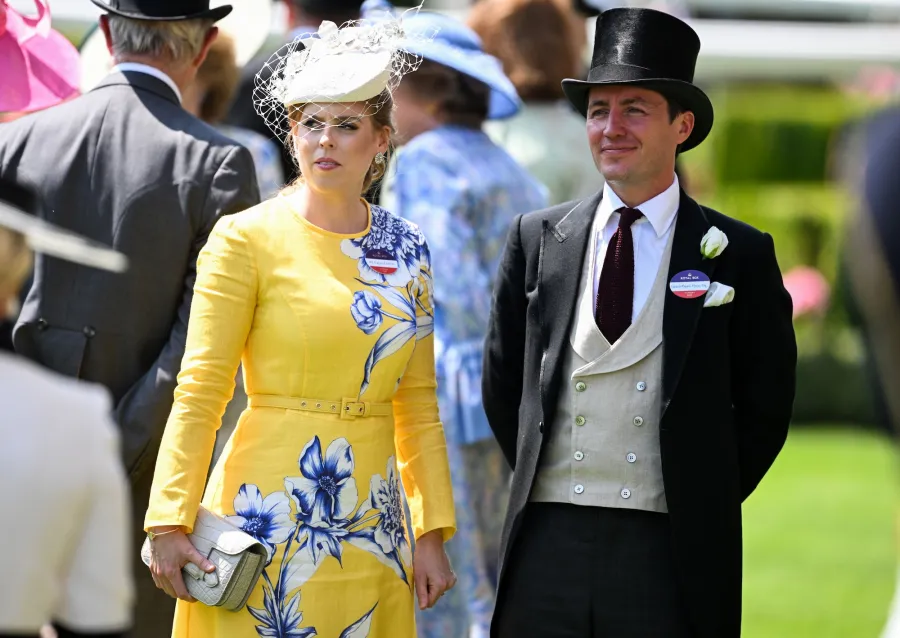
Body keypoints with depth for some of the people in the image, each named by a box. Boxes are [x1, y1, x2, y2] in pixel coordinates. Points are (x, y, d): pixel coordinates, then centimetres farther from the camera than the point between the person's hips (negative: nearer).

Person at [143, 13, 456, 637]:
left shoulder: (406, 249, 9)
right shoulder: (247, 239, -4)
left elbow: (418, 403, 12)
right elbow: (200, 392, -7)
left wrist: (433, 533, 7)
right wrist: (170, 522, -14)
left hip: (372, 525, 4)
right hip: (272, 510, -4)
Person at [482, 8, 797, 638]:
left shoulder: (739, 255, 1)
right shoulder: (537, 239, 9)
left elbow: (764, 408, 4)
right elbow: (502, 384, 16)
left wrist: (699, 508, 1)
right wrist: (542, 483, 10)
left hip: (669, 555, -2)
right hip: (547, 544, 2)